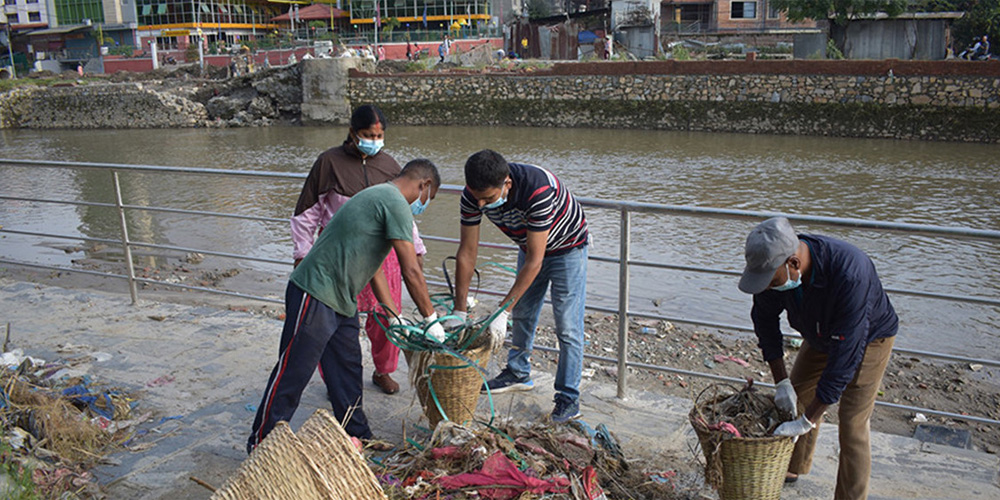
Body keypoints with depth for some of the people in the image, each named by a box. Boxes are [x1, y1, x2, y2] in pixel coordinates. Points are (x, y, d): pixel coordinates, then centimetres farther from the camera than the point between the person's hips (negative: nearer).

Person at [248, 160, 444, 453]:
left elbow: (374, 268, 19)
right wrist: (431, 319, -6)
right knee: (292, 373, 1)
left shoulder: (378, 197, 17)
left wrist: (396, 319, 18)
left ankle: (358, 438, 27)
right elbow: (411, 272, -17)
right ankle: (261, 444, 15)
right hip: (315, 296, -10)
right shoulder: (395, 203, -14)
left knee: (347, 371, 16)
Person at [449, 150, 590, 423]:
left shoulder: (538, 190, -42)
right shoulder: (474, 195, -24)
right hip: (530, 246, 6)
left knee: (567, 326, -6)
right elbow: (467, 252, -17)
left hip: (567, 248, -6)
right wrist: (459, 311, -17)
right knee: (522, 314, 16)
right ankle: (518, 373, 35)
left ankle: (569, 398, 5)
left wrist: (503, 311, -35)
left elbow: (534, 261, -37)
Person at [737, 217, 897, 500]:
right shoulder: (775, 264, -26)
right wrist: (781, 381, -11)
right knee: (797, 397, 15)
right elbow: (765, 318, -8)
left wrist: (807, 421, -34)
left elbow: (846, 353, -40)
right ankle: (794, 468, 39)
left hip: (868, 338, -6)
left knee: (852, 428, -8)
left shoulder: (849, 275, -44)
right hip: (821, 336, 6)